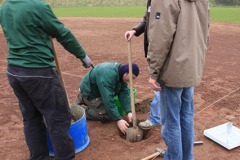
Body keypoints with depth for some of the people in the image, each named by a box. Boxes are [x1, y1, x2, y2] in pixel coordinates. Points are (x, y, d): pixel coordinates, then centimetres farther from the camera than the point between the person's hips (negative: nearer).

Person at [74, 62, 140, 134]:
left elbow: (124, 93, -10)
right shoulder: (108, 75, -36)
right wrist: (118, 119, -36)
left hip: (99, 92, 9)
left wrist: (129, 112, -20)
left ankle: (83, 102, 23)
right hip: (89, 93, -9)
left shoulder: (121, 73, -7)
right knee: (108, 115, -18)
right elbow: (108, 99, -37)